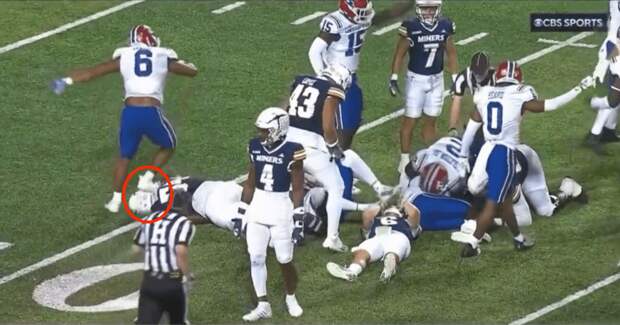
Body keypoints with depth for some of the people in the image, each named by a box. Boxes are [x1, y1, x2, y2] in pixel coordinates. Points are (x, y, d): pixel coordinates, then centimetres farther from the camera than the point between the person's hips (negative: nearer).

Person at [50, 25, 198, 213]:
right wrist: (182, 64, 43)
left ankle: (116, 200, 15)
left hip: (130, 112, 2)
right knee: (168, 146, 27)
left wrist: (68, 80, 24)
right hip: (152, 113, -2)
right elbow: (192, 71, 23)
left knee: (125, 155, 21)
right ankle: (147, 179, 12)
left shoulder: (124, 58, 11)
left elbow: (93, 72, 15)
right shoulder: (164, 58, 10)